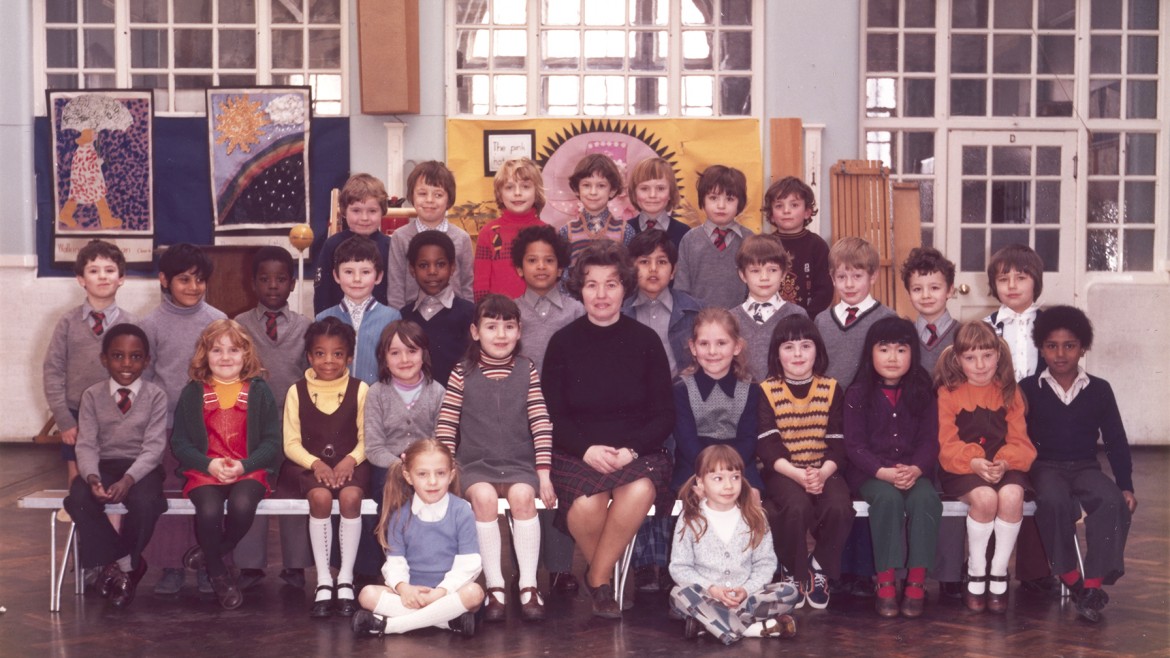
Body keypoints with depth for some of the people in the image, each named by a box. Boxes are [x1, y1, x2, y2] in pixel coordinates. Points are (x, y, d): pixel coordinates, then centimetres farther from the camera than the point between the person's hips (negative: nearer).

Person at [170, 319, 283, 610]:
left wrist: (244, 466, -13)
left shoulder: (259, 392, 7)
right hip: (204, 472, 0)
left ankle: (213, 551, 1)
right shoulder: (193, 393, 8)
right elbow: (179, 443, 5)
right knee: (209, 511, -30)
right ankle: (218, 574, -2)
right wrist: (209, 464, -12)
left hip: (249, 471, 0)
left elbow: (272, 441, 3)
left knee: (242, 506, -33)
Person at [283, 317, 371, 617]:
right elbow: (291, 443, 3)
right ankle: (323, 581, -23)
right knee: (320, 497, -32)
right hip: (311, 464, 0)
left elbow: (366, 438, 2)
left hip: (350, 463, 0)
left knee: (350, 496, -32)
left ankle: (346, 579, -22)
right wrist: (315, 463, -14)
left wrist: (351, 459, -17)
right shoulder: (297, 392, 6)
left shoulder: (360, 390, 5)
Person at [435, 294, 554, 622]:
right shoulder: (463, 372, 5)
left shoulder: (526, 370, 8)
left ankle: (528, 586, -23)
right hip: (475, 464, -1)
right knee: (484, 496, -31)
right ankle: (495, 588, -25)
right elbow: (446, 425, 2)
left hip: (519, 464, 1)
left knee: (522, 495, -30)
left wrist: (544, 475, -3)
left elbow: (541, 423, 4)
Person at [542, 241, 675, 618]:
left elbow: (664, 416, 4)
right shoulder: (563, 343, 5)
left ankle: (598, 579, -12)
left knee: (640, 491, -34)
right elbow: (552, 417, 3)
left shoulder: (645, 341, 5)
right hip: (576, 453, 0)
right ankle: (605, 581, -3)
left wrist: (630, 450, -14)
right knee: (586, 504, -33)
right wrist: (587, 449, -16)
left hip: (638, 451, 1)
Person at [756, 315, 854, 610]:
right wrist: (798, 475, -24)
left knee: (839, 506, -31)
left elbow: (838, 443, 2)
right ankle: (794, 574, -7)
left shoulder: (831, 390, 9)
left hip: (824, 471, 2)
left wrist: (823, 474, -18)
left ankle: (820, 568, -3)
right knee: (797, 506, -35)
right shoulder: (766, 392, 2)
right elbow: (768, 447, -7)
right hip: (782, 472, -2)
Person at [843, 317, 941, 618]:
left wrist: (915, 470, -18)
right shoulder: (858, 395, 2)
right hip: (870, 473, -2)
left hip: (914, 472, 2)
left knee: (926, 498, -31)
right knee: (888, 497, -34)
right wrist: (884, 472, -21)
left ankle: (916, 582, -26)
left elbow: (930, 441, 3)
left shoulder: (922, 393, 8)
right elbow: (855, 445, -4)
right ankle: (886, 583, -27)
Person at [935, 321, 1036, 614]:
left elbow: (1019, 441, 4)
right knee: (985, 497, -34)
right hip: (962, 468, -2)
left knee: (1012, 496, -32)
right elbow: (946, 445, -4)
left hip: (1004, 466, 2)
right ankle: (976, 574, -12)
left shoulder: (1009, 392, 10)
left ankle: (999, 573, -13)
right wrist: (973, 462, -22)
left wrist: (1005, 462, -17)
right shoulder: (948, 393, 2)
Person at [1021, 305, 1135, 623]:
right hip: (1045, 467, -1)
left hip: (1085, 467, 2)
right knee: (1054, 500, -37)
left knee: (1113, 501, -32)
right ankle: (1072, 580, -23)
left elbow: (1116, 442, 7)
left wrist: (1126, 486, 0)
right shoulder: (1028, 388, 2)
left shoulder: (1100, 389, 6)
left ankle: (1093, 585, -28)